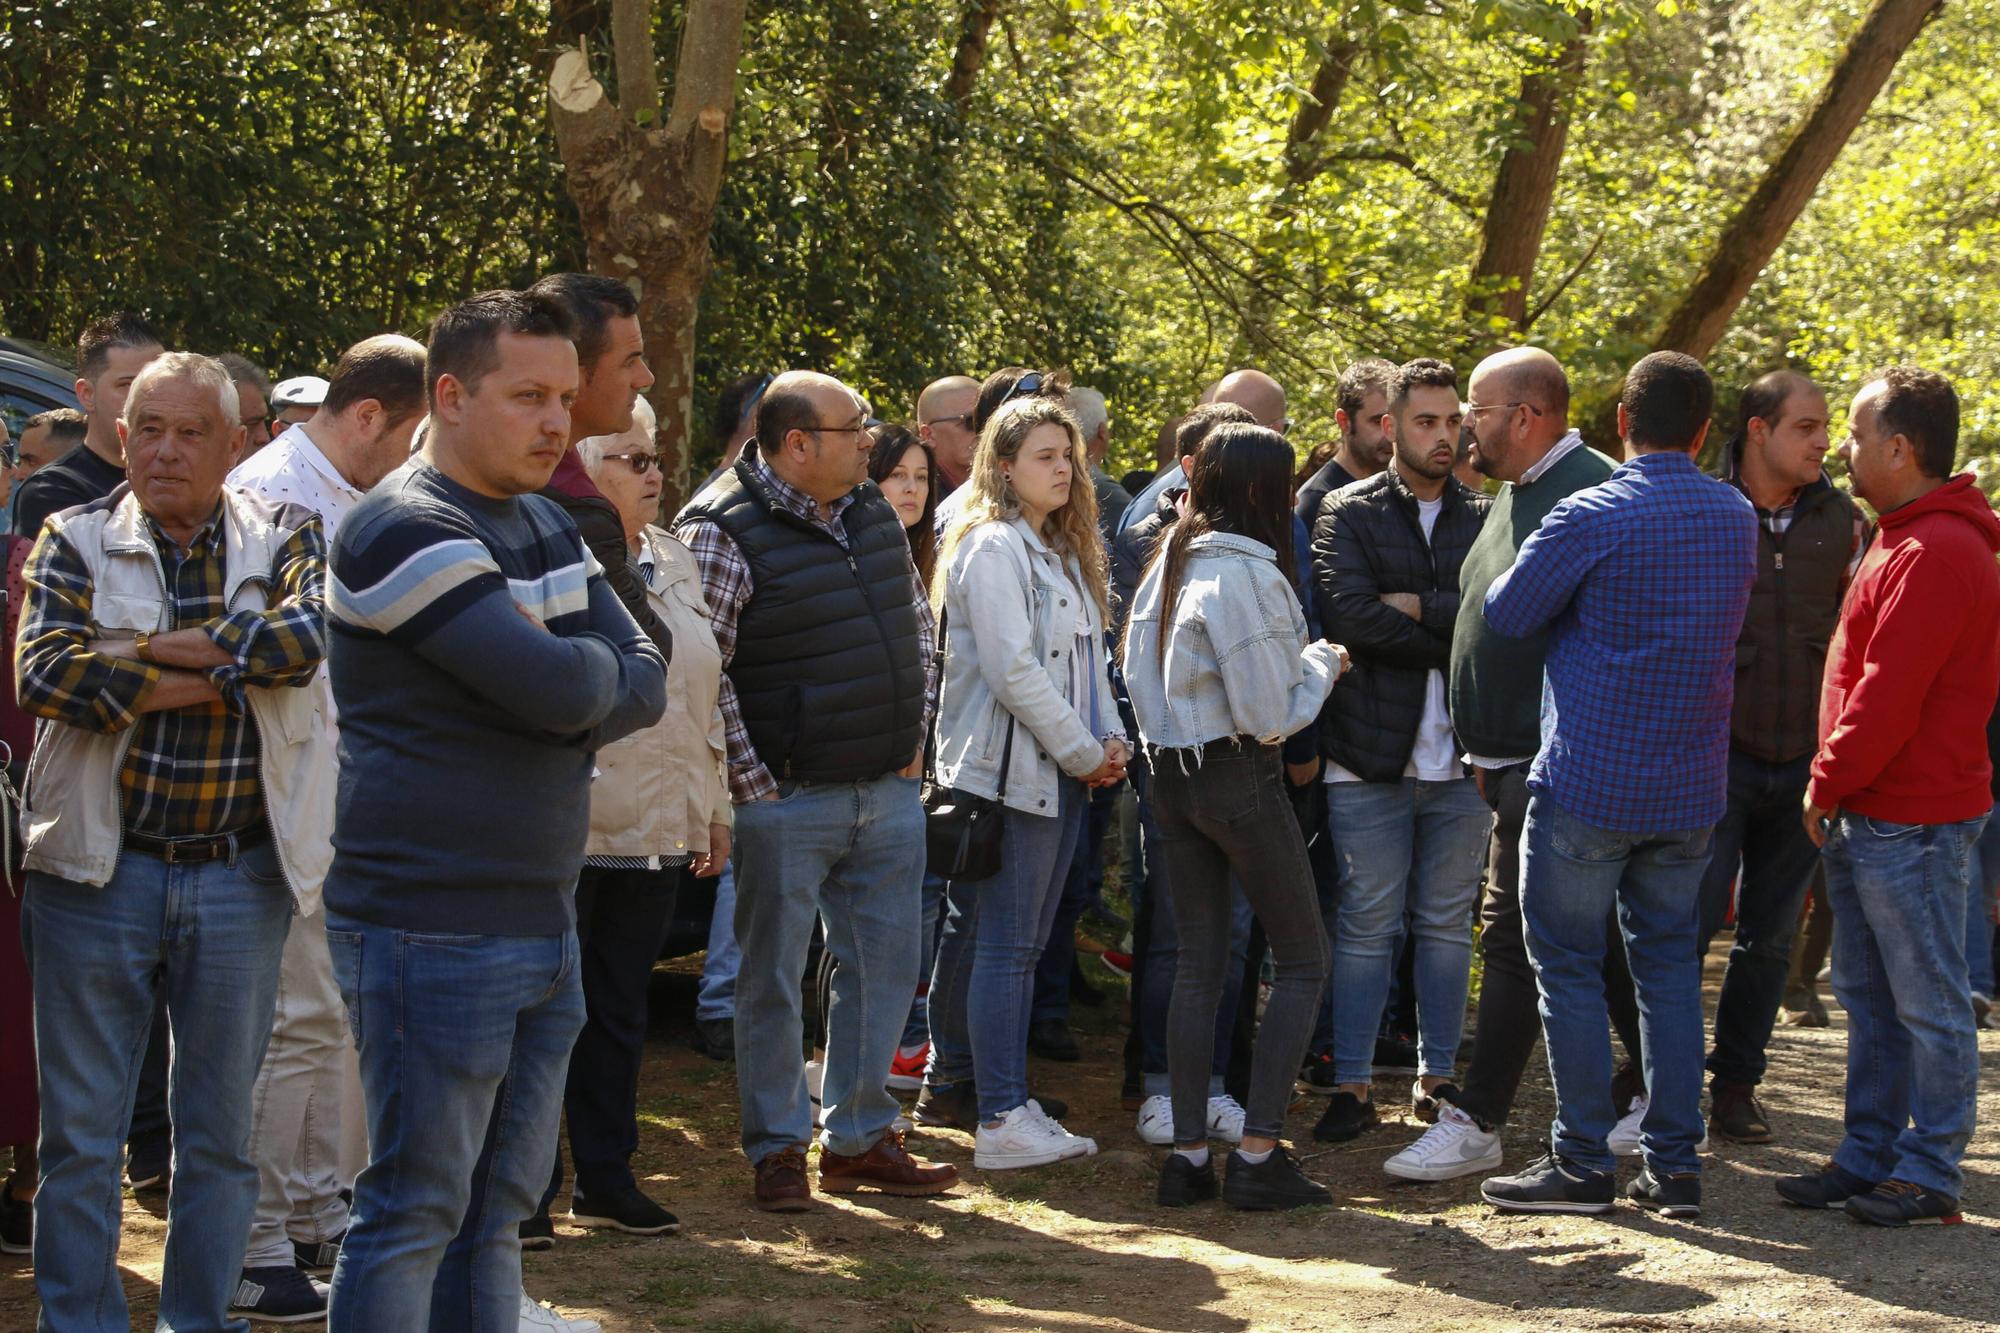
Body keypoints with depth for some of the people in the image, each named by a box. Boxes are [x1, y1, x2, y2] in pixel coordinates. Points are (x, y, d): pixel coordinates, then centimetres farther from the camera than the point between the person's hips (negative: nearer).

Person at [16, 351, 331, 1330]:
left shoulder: (285, 537, 5)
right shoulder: (75, 541, 3)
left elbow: (308, 635, -16)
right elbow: (45, 676, -13)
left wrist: (150, 648, -15)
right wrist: (220, 678, -13)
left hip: (239, 874, 1)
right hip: (98, 871, -1)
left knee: (222, 1130, 9)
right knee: (80, 1130, 4)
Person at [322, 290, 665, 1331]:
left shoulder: (543, 528, 15)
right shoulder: (406, 531, -15)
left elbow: (645, 684, 5)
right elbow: (557, 689, -23)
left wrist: (561, 680, -13)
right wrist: (589, 666, -1)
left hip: (542, 922, 9)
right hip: (431, 928, -9)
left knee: (499, 1207, 13)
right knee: (415, 1213, -4)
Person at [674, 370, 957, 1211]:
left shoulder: (873, 511, 9)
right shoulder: (721, 533, -13)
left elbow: (918, 624, 20)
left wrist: (913, 735, 13)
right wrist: (752, 786, -16)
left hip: (889, 793, 7)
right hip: (788, 801, -7)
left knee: (884, 969, 11)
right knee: (773, 981, 3)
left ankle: (860, 1140, 23)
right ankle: (778, 1151, 14)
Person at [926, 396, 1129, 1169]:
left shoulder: (1062, 552, 18)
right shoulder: (990, 549, -11)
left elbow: (1088, 656, 20)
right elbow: (1013, 669, -18)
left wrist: (1110, 739, 4)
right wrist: (1084, 753, -12)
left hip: (1060, 776, 9)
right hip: (1007, 773, -9)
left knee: (1019, 942, 10)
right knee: (1005, 944, -9)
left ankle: (954, 1080, 18)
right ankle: (1002, 1120, -10)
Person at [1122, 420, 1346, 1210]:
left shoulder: (1167, 566, 8)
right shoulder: (1249, 576, -17)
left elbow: (1137, 674, 14)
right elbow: (1270, 716, -15)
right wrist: (1320, 666, 1)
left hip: (1172, 778, 8)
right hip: (1241, 778, -8)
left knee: (1198, 962, 10)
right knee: (1302, 961, 2)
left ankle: (1187, 1156, 8)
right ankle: (1258, 1156, -4)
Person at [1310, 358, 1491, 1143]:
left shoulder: (1484, 519, 9)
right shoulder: (1349, 514, 2)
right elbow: (1353, 616, -14)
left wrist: (1420, 606, -12)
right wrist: (1461, 637, -10)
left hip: (1460, 755, 3)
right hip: (1372, 754, -2)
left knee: (1447, 924, 9)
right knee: (1366, 926, 1)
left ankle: (1436, 1077, 18)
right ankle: (1352, 1085, 7)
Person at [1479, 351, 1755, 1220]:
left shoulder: (1590, 518, -14)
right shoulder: (1737, 519, 5)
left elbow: (1506, 612, -5)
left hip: (1588, 784, -5)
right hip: (1692, 789, 5)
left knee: (1569, 965, 4)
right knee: (1669, 964, 12)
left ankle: (1582, 1163, 6)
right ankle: (1674, 1164, 11)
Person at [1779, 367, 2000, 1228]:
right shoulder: (1903, 540, 17)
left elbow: (1887, 696, -21)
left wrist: (1828, 784, -11)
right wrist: (1835, 791, 15)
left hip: (1912, 823, -10)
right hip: (1867, 816, 10)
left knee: (1927, 1002, -2)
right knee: (1869, 997, 15)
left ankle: (1929, 1172, 4)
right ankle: (1870, 1156, 22)